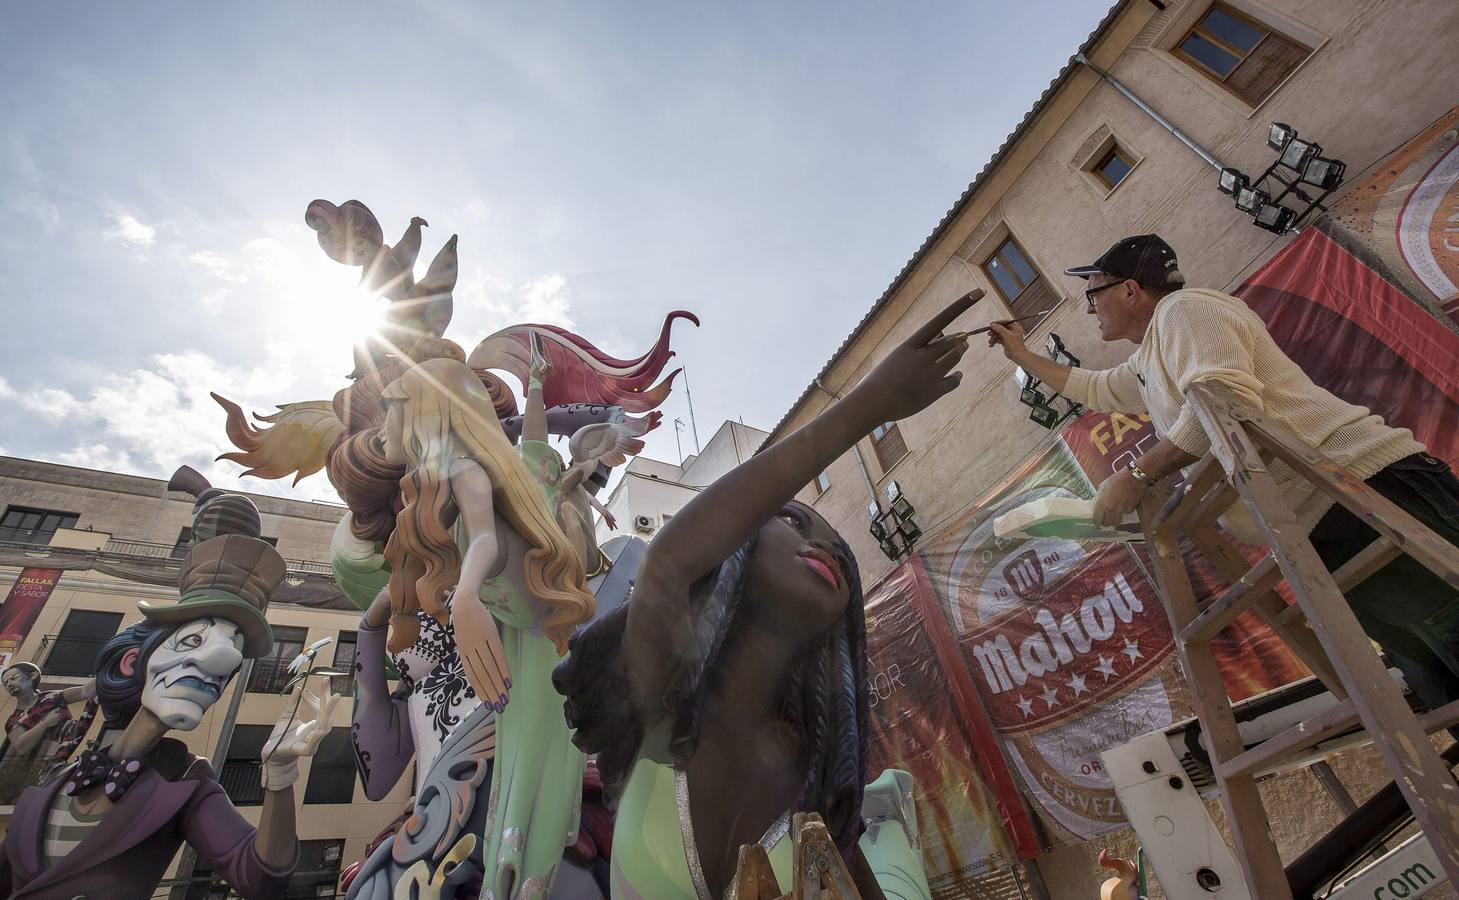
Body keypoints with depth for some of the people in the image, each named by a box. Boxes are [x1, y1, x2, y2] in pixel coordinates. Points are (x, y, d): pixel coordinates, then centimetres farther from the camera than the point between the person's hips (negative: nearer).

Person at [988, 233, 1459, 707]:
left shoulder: (1182, 307, -6)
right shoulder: (1146, 364, 23)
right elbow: (1092, 388, 44)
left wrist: (1136, 474, -17)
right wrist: (1022, 355, 45)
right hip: (1327, 540, 9)